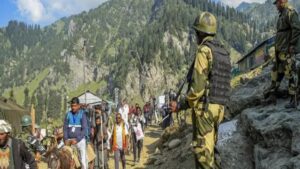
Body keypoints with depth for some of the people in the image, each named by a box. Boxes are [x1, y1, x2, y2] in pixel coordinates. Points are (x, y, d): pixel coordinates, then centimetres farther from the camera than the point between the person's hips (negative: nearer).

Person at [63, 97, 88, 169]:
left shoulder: (82, 114, -2)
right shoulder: (68, 114, 7)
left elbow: (84, 129, -7)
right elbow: (65, 128, 9)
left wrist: (77, 139, -15)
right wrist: (65, 139, -5)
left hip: (80, 140, -3)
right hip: (69, 140, 3)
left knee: (83, 160, -4)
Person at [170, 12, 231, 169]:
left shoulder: (204, 50, -13)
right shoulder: (224, 53, 15)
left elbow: (198, 86, -19)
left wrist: (181, 105, -6)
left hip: (204, 108, -9)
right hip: (218, 108, 9)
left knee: (202, 152, -6)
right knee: (208, 151, 15)